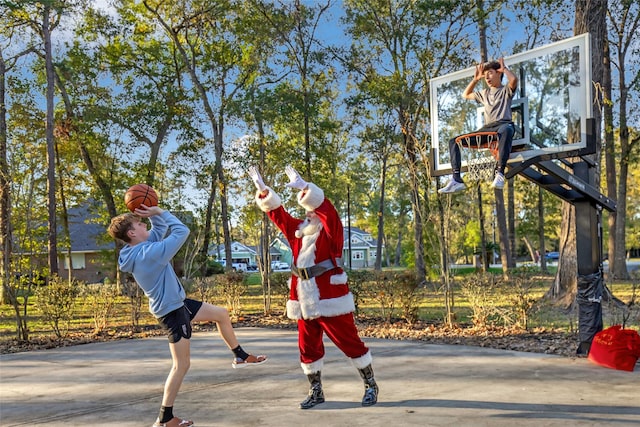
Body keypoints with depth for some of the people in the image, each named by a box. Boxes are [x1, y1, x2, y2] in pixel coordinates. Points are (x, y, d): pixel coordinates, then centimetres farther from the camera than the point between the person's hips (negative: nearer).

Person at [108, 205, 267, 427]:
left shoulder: (138, 250, 1)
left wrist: (155, 214, -4)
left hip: (178, 303, 10)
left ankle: (240, 357, 35)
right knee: (181, 365, -2)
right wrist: (160, 211, -14)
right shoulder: (150, 253, -28)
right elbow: (182, 231, -22)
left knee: (221, 314, 19)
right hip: (171, 311, -10)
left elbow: (160, 229, 13)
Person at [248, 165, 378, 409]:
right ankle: (315, 391, 28)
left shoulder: (331, 229, -6)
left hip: (330, 298, -6)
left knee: (349, 342, 2)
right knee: (308, 347, 12)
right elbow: (277, 215, 11)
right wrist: (263, 190, 0)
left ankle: (370, 385, 19)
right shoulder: (298, 229, 13)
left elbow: (327, 211, -25)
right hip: (305, 301, 7)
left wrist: (304, 187, -34)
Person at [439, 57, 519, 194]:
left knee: (506, 129, -46)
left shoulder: (506, 90, 11)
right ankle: (456, 180, -21)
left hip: (503, 125, -6)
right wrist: (475, 79, 29)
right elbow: (465, 95, 38)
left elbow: (514, 80, -12)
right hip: (486, 129, 6)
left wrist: (504, 68, 6)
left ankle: (499, 173, -52)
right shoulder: (484, 93, 29)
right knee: (453, 141, -7)